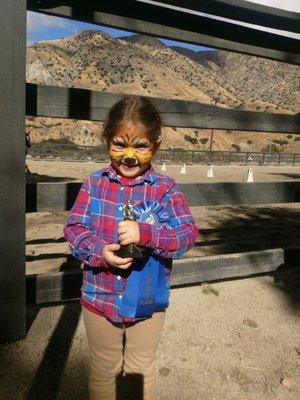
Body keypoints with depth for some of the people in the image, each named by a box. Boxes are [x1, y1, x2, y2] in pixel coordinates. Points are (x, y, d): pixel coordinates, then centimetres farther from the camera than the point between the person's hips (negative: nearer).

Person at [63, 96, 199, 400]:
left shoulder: (165, 189, -12)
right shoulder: (94, 184, -8)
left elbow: (188, 234, -18)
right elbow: (74, 229, -8)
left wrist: (144, 233, -35)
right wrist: (99, 252, -27)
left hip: (147, 302, 0)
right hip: (100, 298, 1)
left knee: (141, 370, 26)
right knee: (103, 370, 25)